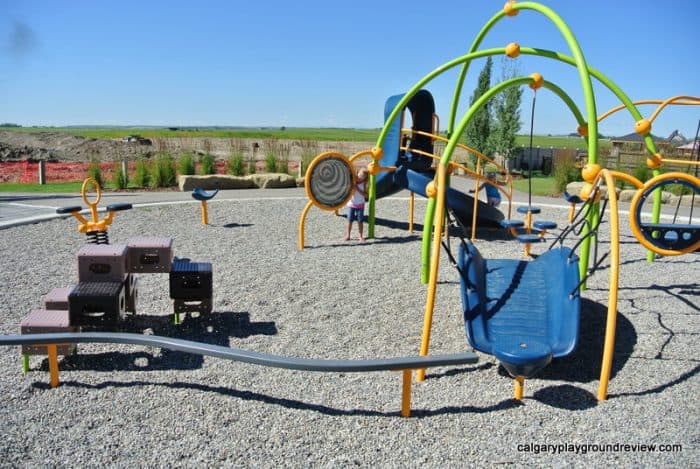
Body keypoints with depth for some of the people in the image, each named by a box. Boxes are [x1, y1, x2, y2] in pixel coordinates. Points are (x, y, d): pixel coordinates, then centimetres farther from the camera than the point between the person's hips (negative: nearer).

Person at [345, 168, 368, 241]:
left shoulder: (364, 183, -9)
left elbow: (365, 194, -14)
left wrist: (358, 189, -23)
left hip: (360, 204, 0)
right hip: (351, 204, 0)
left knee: (360, 221, 2)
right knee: (350, 220, 2)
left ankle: (361, 236, 10)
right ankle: (347, 235, 11)